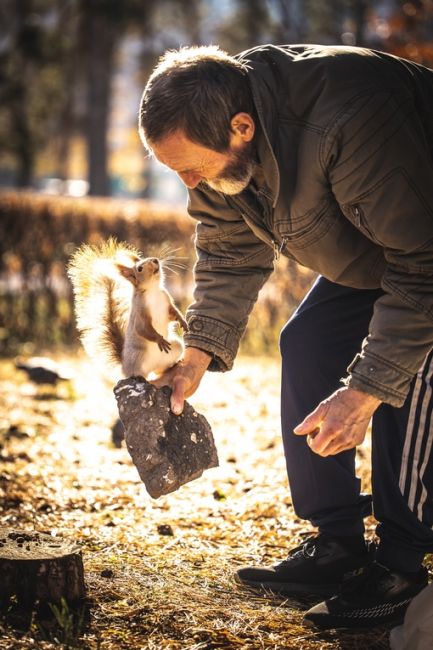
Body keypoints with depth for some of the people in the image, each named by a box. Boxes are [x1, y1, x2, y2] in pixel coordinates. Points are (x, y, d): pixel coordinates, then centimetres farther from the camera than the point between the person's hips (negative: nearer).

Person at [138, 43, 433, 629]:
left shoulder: (351, 123, -43)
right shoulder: (215, 136, -16)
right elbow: (230, 255, -2)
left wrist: (366, 389, -38)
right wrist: (197, 355, -13)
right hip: (368, 252, 8)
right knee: (306, 345, -2)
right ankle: (338, 545, 3)